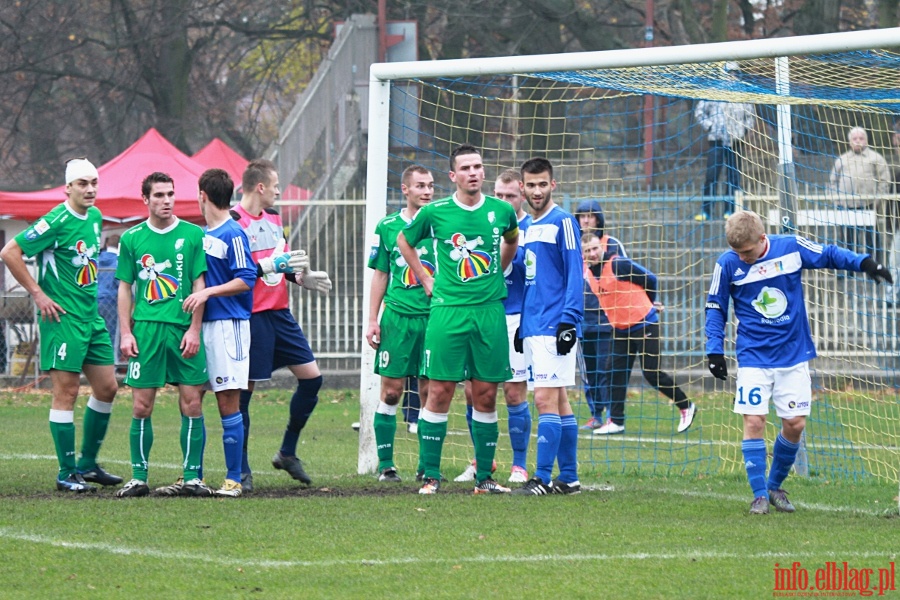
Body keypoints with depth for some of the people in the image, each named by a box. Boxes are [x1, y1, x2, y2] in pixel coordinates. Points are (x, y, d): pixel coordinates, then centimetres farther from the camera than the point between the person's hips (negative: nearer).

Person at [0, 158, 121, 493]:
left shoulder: (95, 217, 10)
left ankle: (87, 464, 23)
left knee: (107, 388, 10)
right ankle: (67, 473, -1)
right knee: (66, 392, -6)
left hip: (91, 315, 9)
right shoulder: (56, 222, -16)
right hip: (62, 316, -9)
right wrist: (37, 293, -15)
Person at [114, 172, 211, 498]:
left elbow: (200, 285, 3)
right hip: (146, 329, 1)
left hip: (184, 328, -1)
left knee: (191, 403, -3)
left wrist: (194, 329, -5)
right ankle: (139, 476, 5)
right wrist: (125, 332, 2)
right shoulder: (132, 238, 8)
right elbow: (125, 288, 11)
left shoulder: (193, 235, 4)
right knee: (141, 406, -1)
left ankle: (192, 476, 2)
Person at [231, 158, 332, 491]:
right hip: (249, 316, -8)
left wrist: (302, 276, 9)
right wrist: (272, 265, -23)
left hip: (279, 312, 8)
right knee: (243, 389, -3)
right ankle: (241, 470, 4)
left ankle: (287, 452, 18)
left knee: (311, 376, 4)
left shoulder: (273, 217, 16)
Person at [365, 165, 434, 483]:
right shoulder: (387, 227, 7)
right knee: (391, 391, -1)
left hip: (434, 317, 0)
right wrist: (373, 320, 6)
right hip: (397, 317, 0)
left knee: (429, 391, 1)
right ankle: (385, 464, 6)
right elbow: (381, 275, 11)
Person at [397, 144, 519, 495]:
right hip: (448, 310, -2)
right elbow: (404, 241, 17)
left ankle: (484, 477, 10)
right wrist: (425, 280, 13)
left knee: (486, 396, 3)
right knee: (440, 392, -4)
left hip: (490, 310, 2)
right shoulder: (435, 213, -1)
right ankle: (431, 476, 1)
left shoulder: (501, 211, 4)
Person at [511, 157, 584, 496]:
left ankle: (543, 478, -12)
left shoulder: (562, 222, -7)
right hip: (532, 326, 8)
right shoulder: (524, 227, 16)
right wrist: (520, 326, 19)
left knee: (546, 399, -11)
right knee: (559, 402, 10)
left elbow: (574, 275, -12)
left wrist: (568, 322, -17)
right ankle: (569, 477, 13)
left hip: (554, 327, -8)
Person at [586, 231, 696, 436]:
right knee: (615, 372, 2)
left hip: (644, 325, -7)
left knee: (652, 373, -5)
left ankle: (686, 407, 11)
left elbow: (650, 279, -9)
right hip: (621, 329, 7)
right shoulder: (589, 273, 4)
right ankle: (616, 421, 8)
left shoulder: (618, 265, -18)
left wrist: (648, 304, 7)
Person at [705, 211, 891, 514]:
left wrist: (864, 263, -4)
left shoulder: (792, 248, -8)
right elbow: (715, 307, 2)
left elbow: (829, 255, 8)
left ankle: (775, 486, 20)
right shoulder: (728, 264, -9)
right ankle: (760, 495, -2)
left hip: (794, 355, 1)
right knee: (754, 421, -11)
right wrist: (715, 350, -4)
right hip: (754, 357, -1)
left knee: (795, 424, 0)